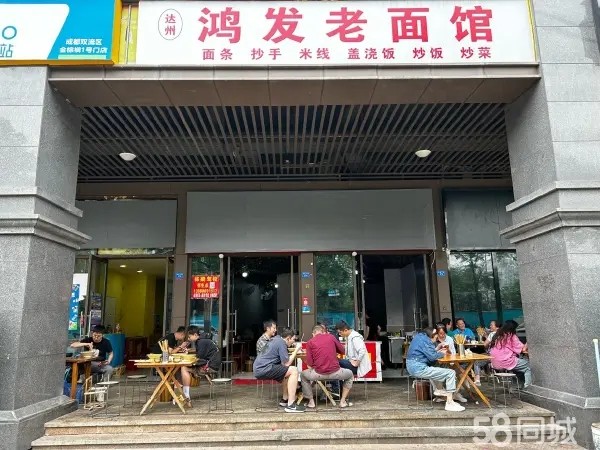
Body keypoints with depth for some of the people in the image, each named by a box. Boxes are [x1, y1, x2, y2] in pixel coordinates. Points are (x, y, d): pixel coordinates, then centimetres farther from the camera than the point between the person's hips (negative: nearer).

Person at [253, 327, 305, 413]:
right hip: (263, 369, -10)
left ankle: (284, 399, 28)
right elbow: (286, 363, -12)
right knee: (294, 371, -13)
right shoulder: (281, 343, -12)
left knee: (286, 372, 25)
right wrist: (296, 350, -2)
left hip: (258, 368, 10)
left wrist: (295, 351, 14)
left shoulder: (276, 338, 16)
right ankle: (290, 405, -15)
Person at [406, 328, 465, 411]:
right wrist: (442, 353, 2)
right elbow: (432, 356, -15)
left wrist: (436, 349, 13)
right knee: (451, 373, -10)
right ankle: (449, 403, -10)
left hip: (412, 366, 11)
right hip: (419, 368, -10)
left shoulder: (419, 336, 17)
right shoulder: (425, 340, -12)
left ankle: (438, 389, 25)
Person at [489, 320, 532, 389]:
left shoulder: (497, 336, 13)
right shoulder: (511, 336, -4)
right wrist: (526, 345, 19)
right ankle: (527, 386, 1)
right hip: (507, 362, -7)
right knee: (528, 366, 10)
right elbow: (523, 349, -4)